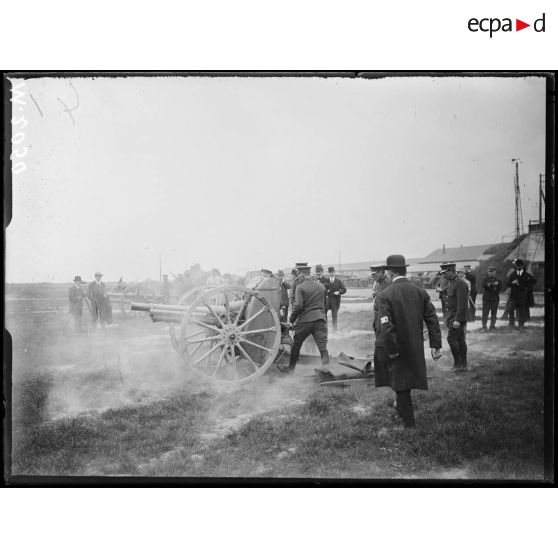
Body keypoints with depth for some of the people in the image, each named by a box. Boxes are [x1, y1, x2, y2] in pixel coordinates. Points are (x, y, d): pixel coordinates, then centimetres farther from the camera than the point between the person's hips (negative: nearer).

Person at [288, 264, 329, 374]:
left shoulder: (300, 287, -6)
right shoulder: (321, 286, 11)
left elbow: (298, 306, -15)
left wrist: (292, 319, -5)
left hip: (305, 320, -3)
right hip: (320, 319, 3)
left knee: (296, 346, 15)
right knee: (323, 347, -2)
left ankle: (290, 370, 26)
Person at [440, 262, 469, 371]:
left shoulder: (460, 284, -16)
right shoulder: (452, 283, 16)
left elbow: (462, 304, -21)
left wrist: (457, 320, -24)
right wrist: (448, 318, 18)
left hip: (457, 318, -10)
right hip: (452, 317, 10)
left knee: (451, 339, -11)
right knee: (460, 341, 10)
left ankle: (458, 364, -5)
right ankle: (463, 365, 14)